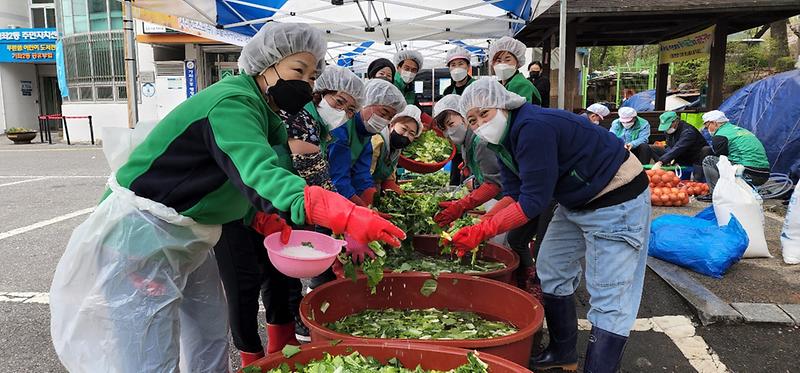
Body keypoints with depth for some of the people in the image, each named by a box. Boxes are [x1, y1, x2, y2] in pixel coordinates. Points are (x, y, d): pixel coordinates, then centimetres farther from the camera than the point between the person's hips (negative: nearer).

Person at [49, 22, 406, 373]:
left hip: (187, 235, 10)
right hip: (141, 233, -10)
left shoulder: (262, 112, 7)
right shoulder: (232, 102, -24)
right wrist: (345, 215, -53)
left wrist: (276, 226, -5)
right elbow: (260, 175, -41)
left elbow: (251, 184, 12)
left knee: (212, 340, 16)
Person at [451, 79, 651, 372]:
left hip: (617, 201, -10)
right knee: (550, 270, 16)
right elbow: (513, 194, 0)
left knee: (609, 296, -8)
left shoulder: (533, 128, -30)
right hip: (577, 202, 10)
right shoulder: (503, 138, 1)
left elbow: (533, 200, -30)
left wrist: (482, 232, -27)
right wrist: (477, 226, -13)